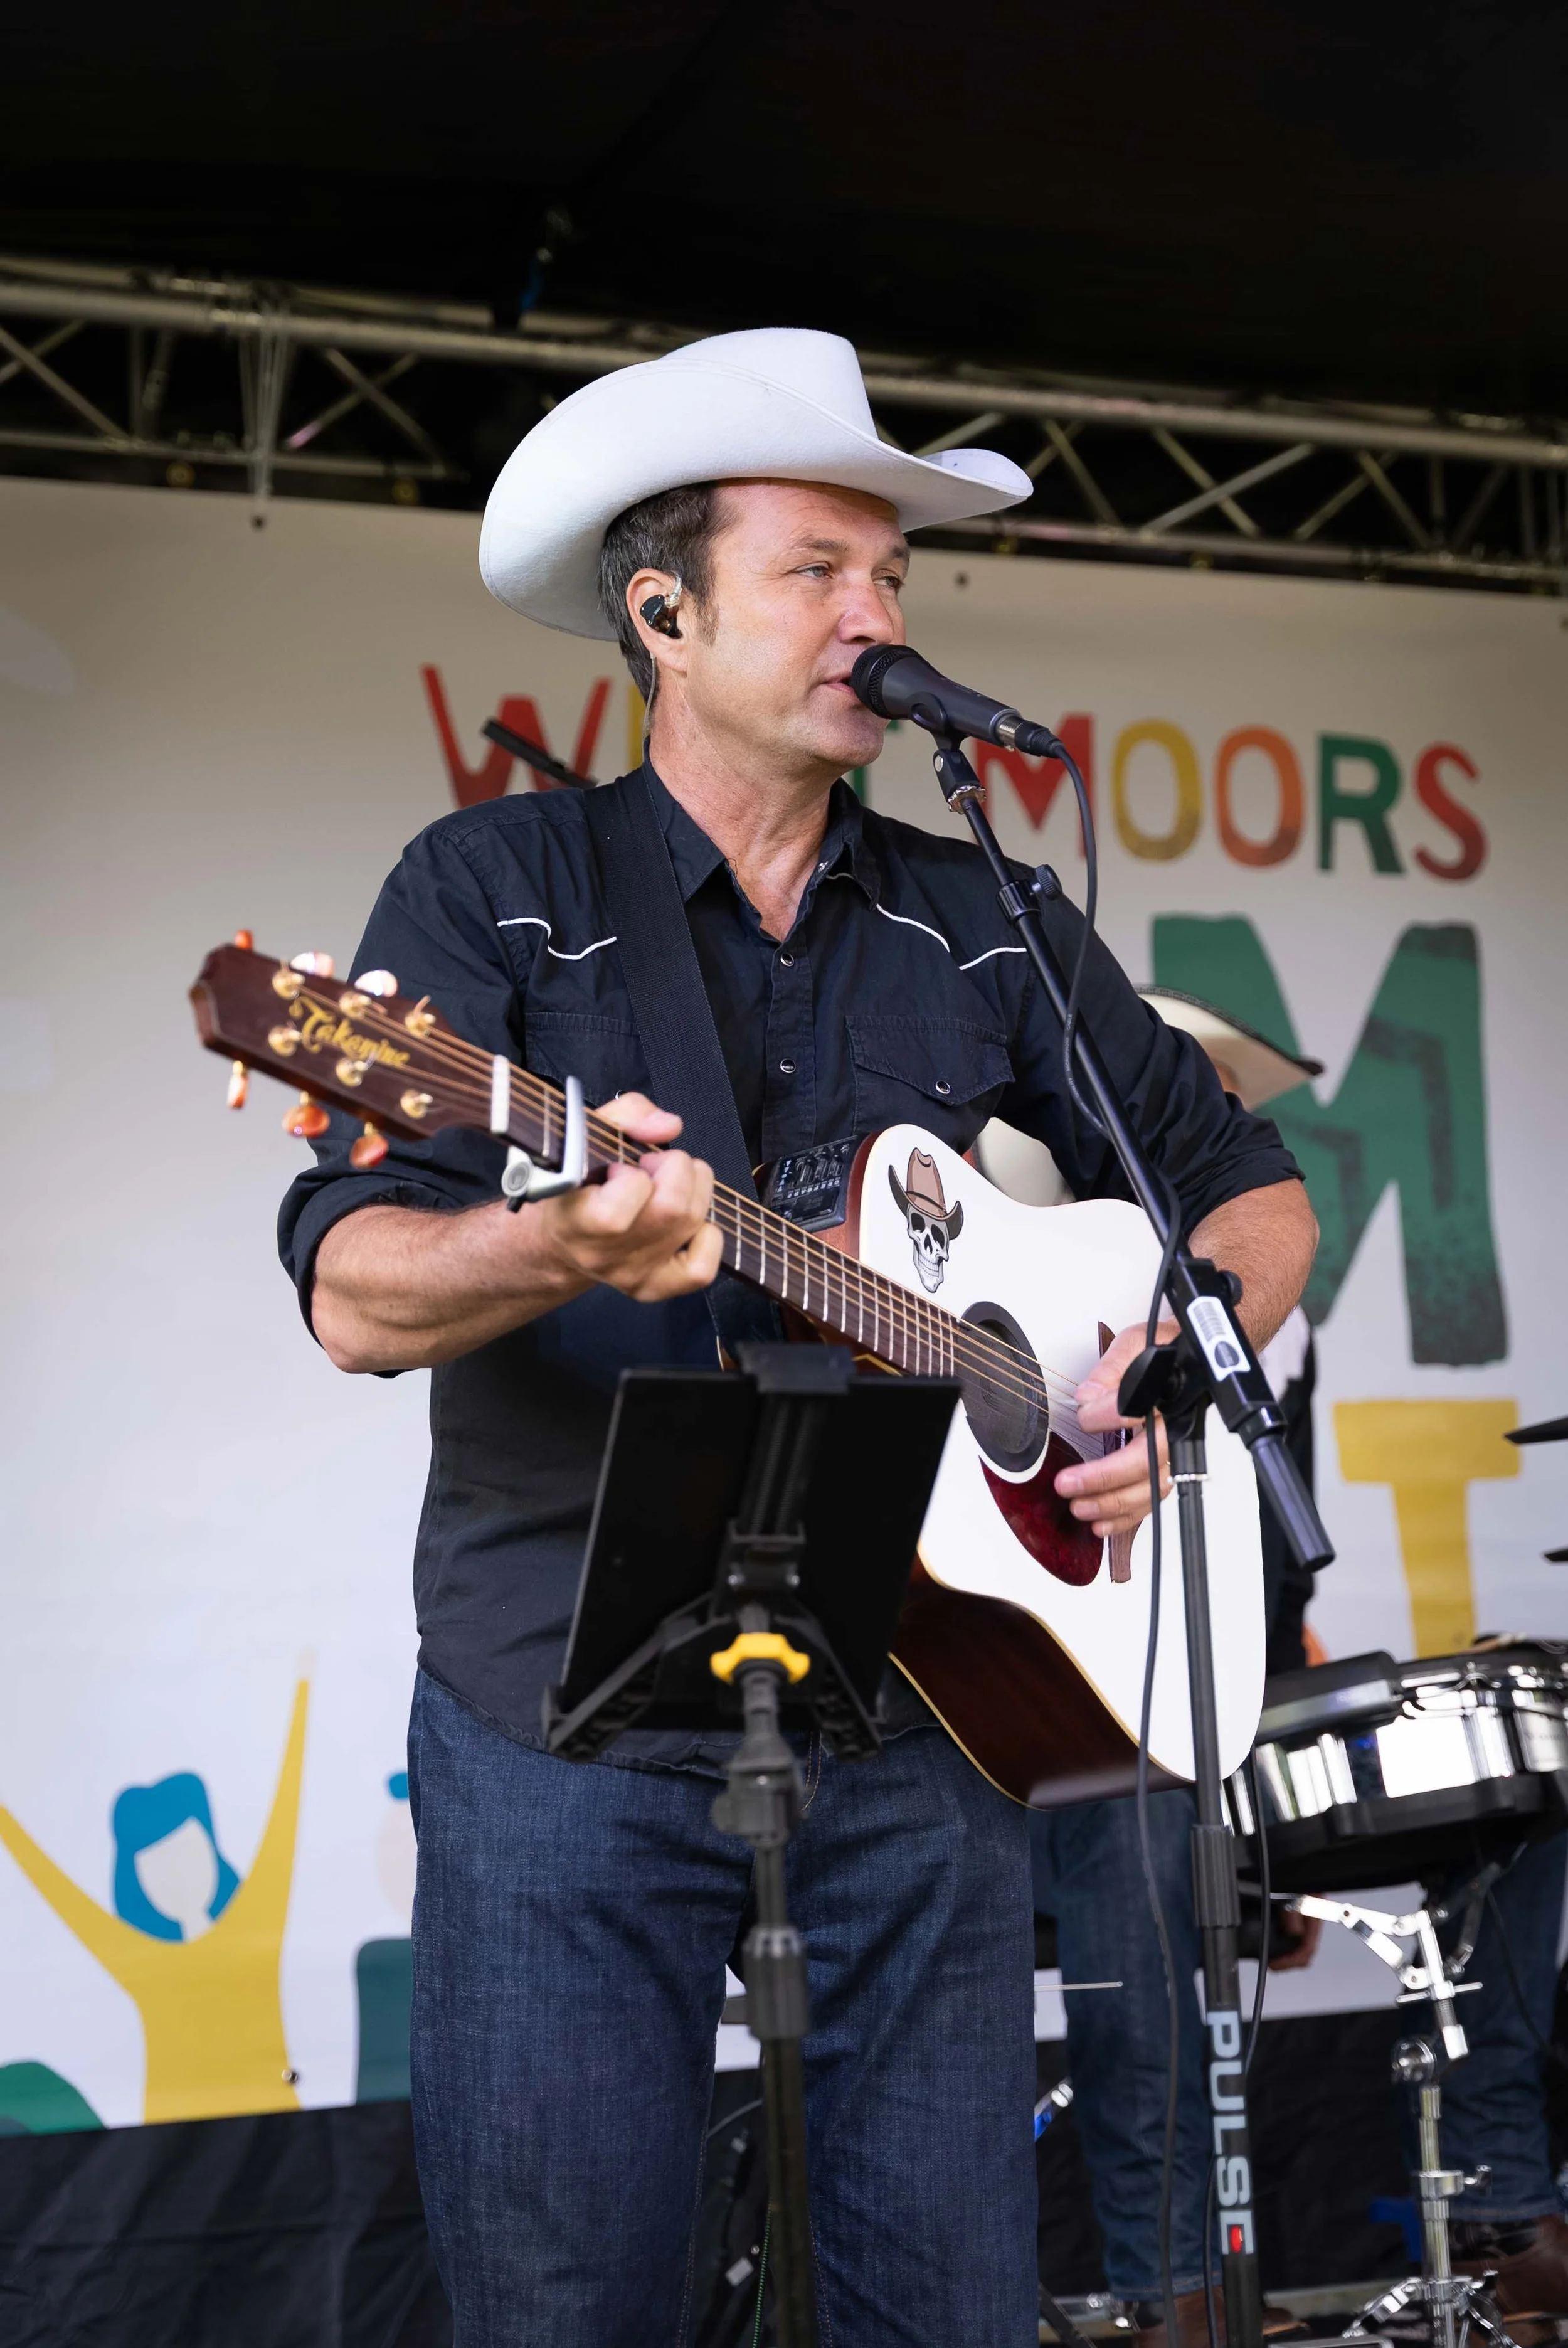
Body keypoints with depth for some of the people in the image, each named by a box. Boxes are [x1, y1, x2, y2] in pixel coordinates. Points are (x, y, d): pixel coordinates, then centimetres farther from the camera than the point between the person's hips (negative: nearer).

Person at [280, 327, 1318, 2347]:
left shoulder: (980, 927, 10)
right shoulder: (497, 887, -1)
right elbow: (354, 1295, -13)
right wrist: (558, 1243, -34)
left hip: (917, 1711, 4)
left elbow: (1250, 1191, 17)